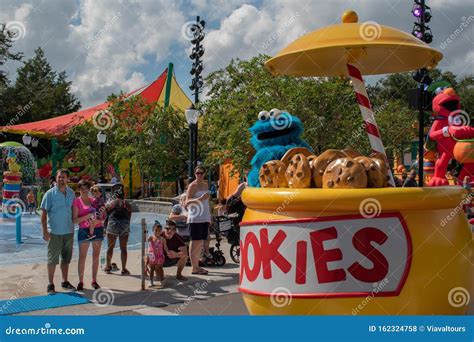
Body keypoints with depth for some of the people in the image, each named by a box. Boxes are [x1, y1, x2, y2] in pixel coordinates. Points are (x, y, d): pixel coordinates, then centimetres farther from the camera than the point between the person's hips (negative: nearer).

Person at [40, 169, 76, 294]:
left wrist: (73, 226, 9)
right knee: (52, 259, 2)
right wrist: (45, 231, -15)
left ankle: (65, 282, 25)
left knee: (66, 258, 13)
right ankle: (51, 284, 13)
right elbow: (44, 213, -9)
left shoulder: (71, 193, 6)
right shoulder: (50, 194, -7)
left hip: (69, 231, 5)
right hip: (54, 232, -5)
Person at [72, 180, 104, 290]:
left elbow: (102, 218, 13)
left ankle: (94, 280, 17)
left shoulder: (94, 200, 12)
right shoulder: (76, 202, 0)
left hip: (97, 229, 4)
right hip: (84, 230, -4)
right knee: (82, 257, -1)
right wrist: (88, 216, -17)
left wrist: (97, 221, -9)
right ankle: (81, 282, 10)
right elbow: (74, 220, -7)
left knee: (96, 256, 7)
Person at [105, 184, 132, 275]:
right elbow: (129, 217, 7)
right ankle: (124, 269, 8)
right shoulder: (127, 204, 8)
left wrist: (105, 228, 17)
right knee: (123, 248, 6)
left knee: (110, 247, 14)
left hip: (113, 224, -1)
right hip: (125, 226, 1)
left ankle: (108, 266, 26)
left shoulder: (110, 203, 6)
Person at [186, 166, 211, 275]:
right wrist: (200, 199, -29)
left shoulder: (205, 185, 15)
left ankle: (197, 265, 19)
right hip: (195, 218, -7)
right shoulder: (193, 185, -7)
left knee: (200, 242, 11)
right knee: (195, 242, -5)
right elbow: (187, 202, -14)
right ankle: (194, 268, -1)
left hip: (204, 218, 7)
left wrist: (209, 216, 19)